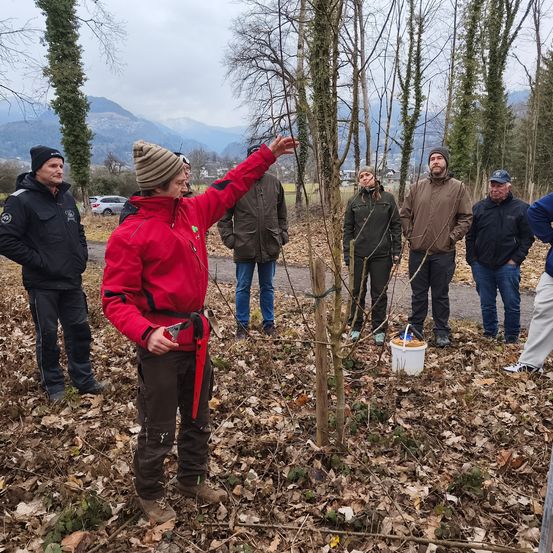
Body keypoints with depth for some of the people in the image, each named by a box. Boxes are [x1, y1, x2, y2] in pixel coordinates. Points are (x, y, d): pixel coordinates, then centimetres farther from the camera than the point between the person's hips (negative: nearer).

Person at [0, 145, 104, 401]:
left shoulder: (66, 197, 9)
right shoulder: (22, 200, -12)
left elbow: (78, 231, 22)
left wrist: (81, 257, 10)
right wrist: (38, 262, -16)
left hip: (72, 281, 6)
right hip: (42, 284, -6)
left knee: (79, 330, 12)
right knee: (47, 335, 8)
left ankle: (84, 379, 26)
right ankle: (53, 384, 24)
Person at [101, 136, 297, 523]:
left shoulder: (193, 211, 4)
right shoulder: (130, 234, -15)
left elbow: (231, 186, 16)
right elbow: (115, 298, -15)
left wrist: (268, 154, 16)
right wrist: (145, 333, -30)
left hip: (196, 334, 7)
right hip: (162, 341, -7)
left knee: (198, 418, 21)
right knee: (159, 429, 9)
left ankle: (193, 480, 43)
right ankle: (150, 494, 34)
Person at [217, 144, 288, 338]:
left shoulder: (274, 182, 4)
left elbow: (282, 213, 14)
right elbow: (224, 215, -2)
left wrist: (283, 234, 7)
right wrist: (229, 238, -9)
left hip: (270, 246, 3)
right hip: (244, 247, -3)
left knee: (267, 287, 15)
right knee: (243, 288, 9)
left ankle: (269, 323, 28)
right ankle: (242, 325, 22)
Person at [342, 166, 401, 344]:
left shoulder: (387, 198, 2)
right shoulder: (354, 201, 5)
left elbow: (396, 225, 3)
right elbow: (348, 229, 6)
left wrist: (396, 250, -3)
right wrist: (347, 254, 0)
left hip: (382, 254, -1)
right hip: (359, 254, 1)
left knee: (379, 293, 7)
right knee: (358, 292, 10)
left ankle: (379, 329, 19)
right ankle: (355, 326, 23)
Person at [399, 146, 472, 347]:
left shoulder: (458, 188, 1)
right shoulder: (417, 186, 7)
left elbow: (466, 217, 0)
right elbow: (404, 214, 12)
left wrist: (453, 237, -8)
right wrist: (410, 234, 2)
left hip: (444, 252, -2)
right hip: (418, 250, 2)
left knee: (441, 294, 8)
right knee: (418, 293, 12)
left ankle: (442, 332, 20)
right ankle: (415, 328, 24)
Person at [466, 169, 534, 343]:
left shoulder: (521, 208, -1)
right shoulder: (479, 207, 5)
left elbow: (527, 237, 0)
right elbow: (470, 236, 8)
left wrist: (516, 259, -8)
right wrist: (472, 260, 2)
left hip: (507, 266, -2)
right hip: (482, 266, 2)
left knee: (512, 304, 3)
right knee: (487, 304, 12)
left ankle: (512, 338, 17)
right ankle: (489, 334, 26)